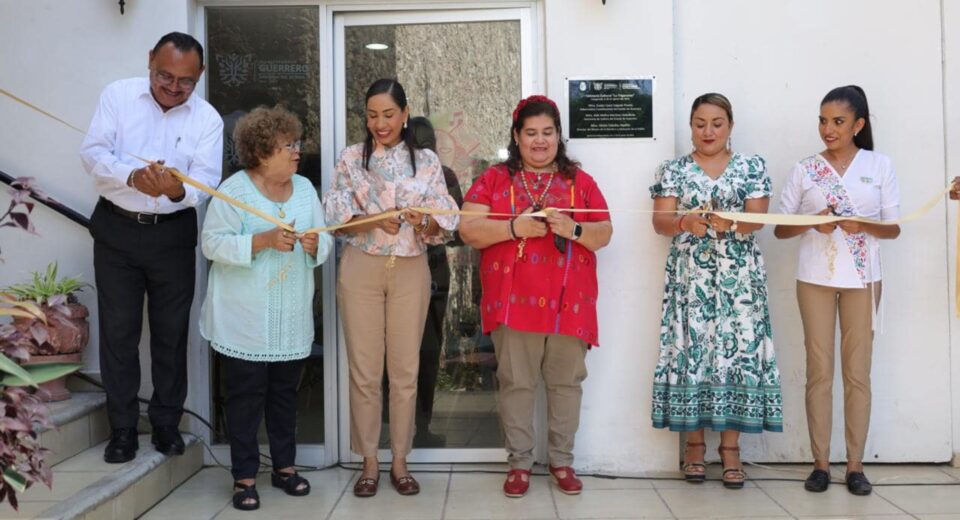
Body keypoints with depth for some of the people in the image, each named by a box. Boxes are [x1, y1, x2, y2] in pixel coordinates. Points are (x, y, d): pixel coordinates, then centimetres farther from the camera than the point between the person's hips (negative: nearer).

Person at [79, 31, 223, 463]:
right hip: (116, 229, 0)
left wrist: (178, 190, -37)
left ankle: (166, 422, 24)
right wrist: (132, 176, -31)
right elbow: (93, 152, -11)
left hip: (173, 235, 0)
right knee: (118, 330, 6)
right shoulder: (117, 95, -3)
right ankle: (122, 427, 19)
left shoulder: (208, 119, -4)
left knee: (171, 331, 8)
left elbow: (206, 181, -14)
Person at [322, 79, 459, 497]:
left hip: (410, 271, 1)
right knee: (364, 369, 4)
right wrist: (373, 221, -21)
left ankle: (400, 460, 19)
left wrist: (423, 221, -23)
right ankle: (369, 461, 17)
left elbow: (444, 225, 0)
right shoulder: (351, 158, 5)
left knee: (405, 369, 6)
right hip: (361, 269, 0)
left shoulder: (427, 161, 5)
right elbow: (335, 217, -3)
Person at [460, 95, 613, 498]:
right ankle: (519, 462, 15)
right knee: (516, 382, 3)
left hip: (568, 302, 2)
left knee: (565, 382, 7)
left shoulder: (580, 181, 11)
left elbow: (604, 234, 7)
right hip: (514, 300, -1)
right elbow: (469, 230, -2)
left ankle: (562, 461, 20)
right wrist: (514, 227, -16)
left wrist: (574, 229, -13)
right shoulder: (495, 178, 6)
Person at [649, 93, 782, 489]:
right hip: (690, 275, 0)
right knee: (690, 351, -1)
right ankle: (694, 442, 11)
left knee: (738, 351, -2)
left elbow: (758, 218, -2)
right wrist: (686, 222, -24)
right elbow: (660, 221, -3)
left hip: (739, 276, 0)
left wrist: (731, 224, -23)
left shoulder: (752, 167, 8)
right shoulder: (674, 170, 7)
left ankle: (730, 446, 8)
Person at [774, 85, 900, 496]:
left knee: (858, 371, 4)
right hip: (815, 277, 0)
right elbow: (780, 229, 3)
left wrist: (864, 225, -17)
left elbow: (894, 228, 3)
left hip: (862, 277, 0)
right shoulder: (804, 169, 3)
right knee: (819, 370, 3)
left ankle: (855, 464, 13)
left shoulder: (880, 165, 3)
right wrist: (813, 222, -17)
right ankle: (821, 462, 11)